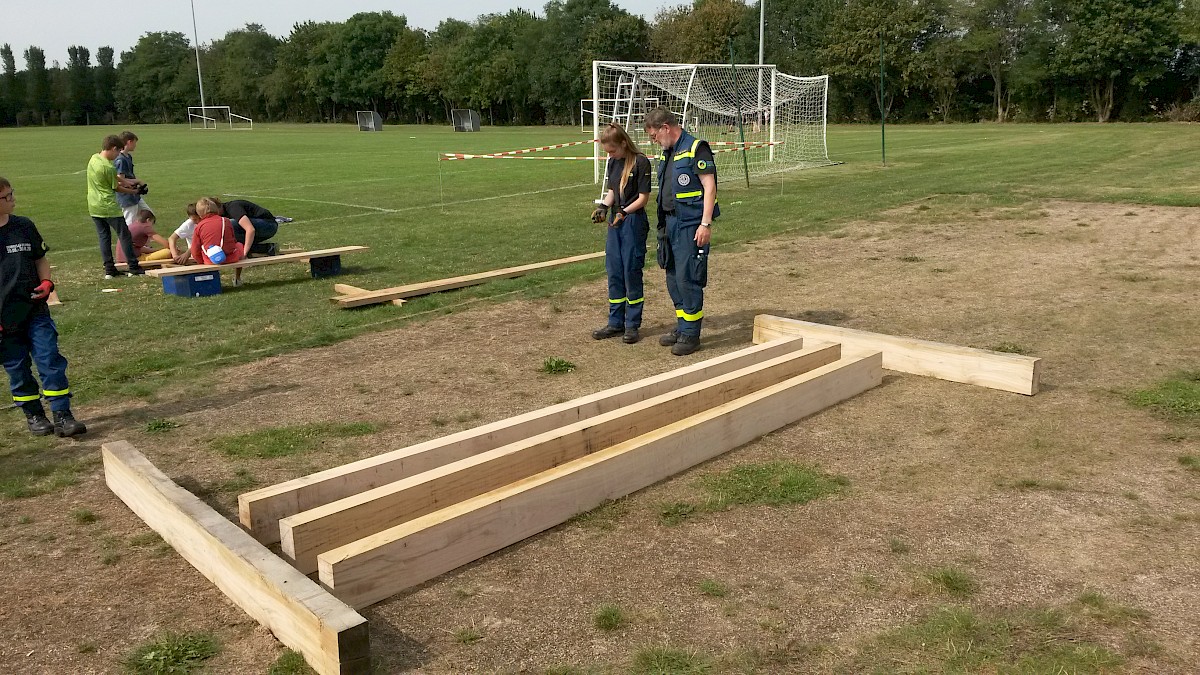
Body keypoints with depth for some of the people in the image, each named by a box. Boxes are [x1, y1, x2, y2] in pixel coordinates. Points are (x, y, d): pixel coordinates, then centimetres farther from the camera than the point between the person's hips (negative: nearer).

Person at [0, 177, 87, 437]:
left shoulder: (24, 226, 4)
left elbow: (40, 259, 16)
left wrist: (46, 283, -4)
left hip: (35, 309, 2)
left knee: (50, 360, -4)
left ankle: (62, 416, -1)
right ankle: (33, 415, 24)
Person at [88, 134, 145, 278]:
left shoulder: (93, 158, 5)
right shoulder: (108, 167, -19)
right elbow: (116, 188, -7)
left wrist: (125, 183, 12)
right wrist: (133, 191, 6)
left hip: (93, 207, 8)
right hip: (109, 207, -8)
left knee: (104, 237, 11)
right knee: (124, 236, 2)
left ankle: (109, 270, 13)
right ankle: (133, 267, 6)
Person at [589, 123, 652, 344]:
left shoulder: (640, 162, -12)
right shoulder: (613, 162, 9)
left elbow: (643, 198, -13)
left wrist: (624, 212, -25)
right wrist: (603, 207, -3)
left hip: (634, 222, -7)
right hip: (615, 222, 7)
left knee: (632, 273, -1)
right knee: (614, 273, 10)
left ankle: (632, 324, 9)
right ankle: (616, 323, 19)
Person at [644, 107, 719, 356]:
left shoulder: (696, 149, -10)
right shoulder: (667, 153, 16)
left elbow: (709, 187, -15)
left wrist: (705, 224, -20)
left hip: (690, 225, -9)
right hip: (670, 223, 9)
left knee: (687, 279, -6)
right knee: (673, 278, 12)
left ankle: (691, 334, 3)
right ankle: (682, 327, 23)